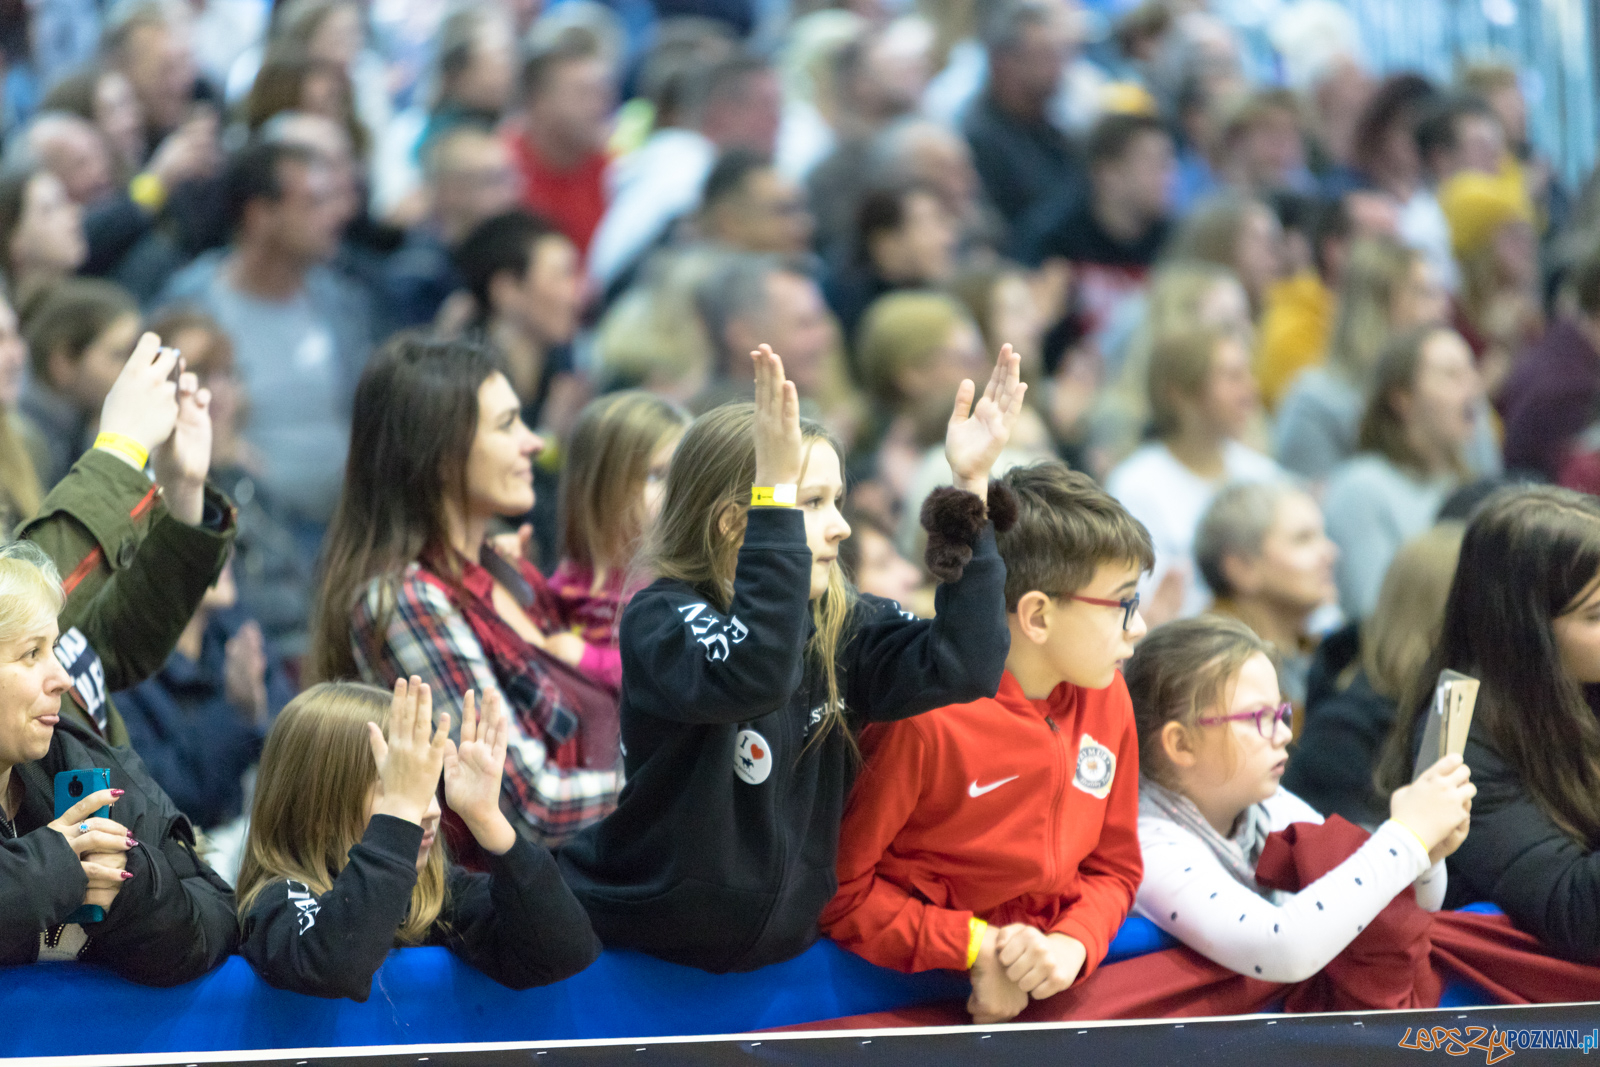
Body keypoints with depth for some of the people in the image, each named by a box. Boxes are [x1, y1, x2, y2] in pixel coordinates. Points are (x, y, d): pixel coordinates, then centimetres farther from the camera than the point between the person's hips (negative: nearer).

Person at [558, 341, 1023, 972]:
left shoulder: (840, 629, 3)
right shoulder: (660, 618, -15)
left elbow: (960, 665, -10)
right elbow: (752, 673, -35)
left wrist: (972, 488, -10)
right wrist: (777, 493, -37)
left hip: (779, 948, 5)